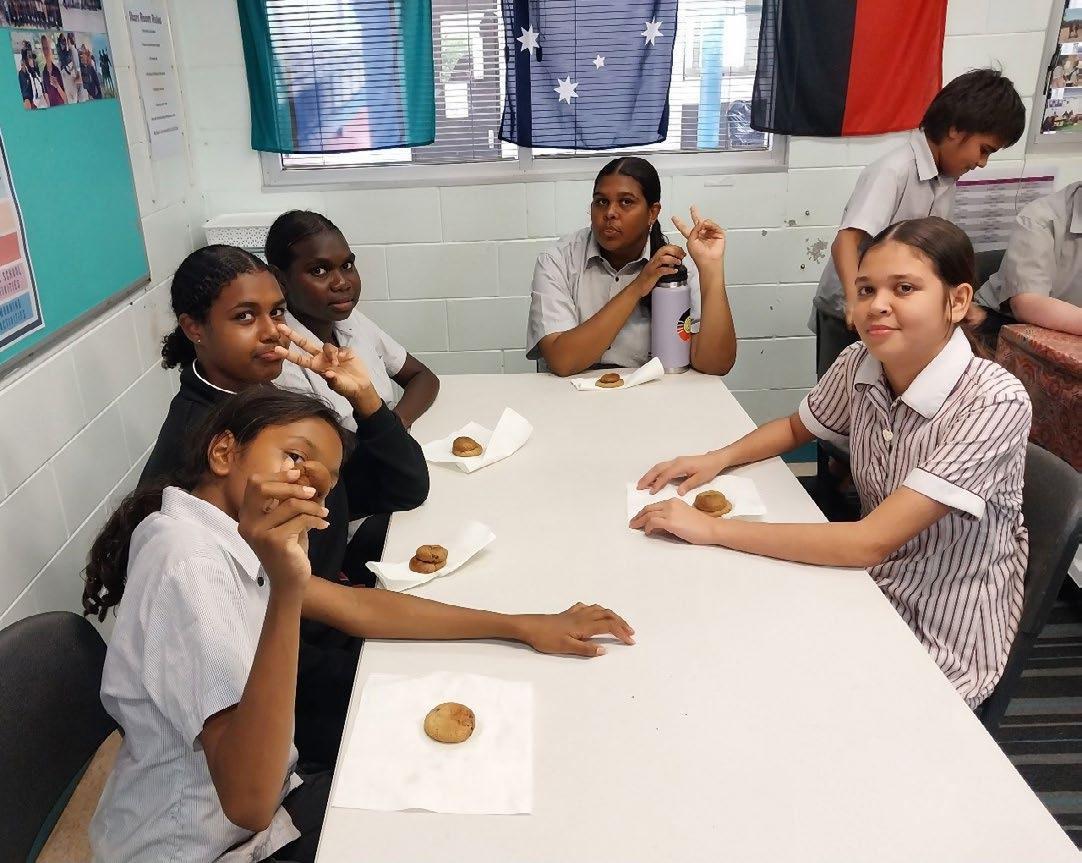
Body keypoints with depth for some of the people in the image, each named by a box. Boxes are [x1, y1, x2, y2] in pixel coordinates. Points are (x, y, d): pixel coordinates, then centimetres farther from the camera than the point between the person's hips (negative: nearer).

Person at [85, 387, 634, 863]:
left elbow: (358, 609, 2)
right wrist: (286, 591, -43)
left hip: (257, 803, 8)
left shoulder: (216, 531, -1)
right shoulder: (188, 565, -29)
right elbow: (250, 801, -35)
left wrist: (525, 626, 2)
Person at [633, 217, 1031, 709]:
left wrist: (711, 529, -30)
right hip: (868, 595, 5)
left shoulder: (995, 402, -27)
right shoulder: (859, 364, -9)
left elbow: (869, 542, -32)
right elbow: (796, 428, 13)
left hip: (945, 649, -5)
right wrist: (718, 459, -6)